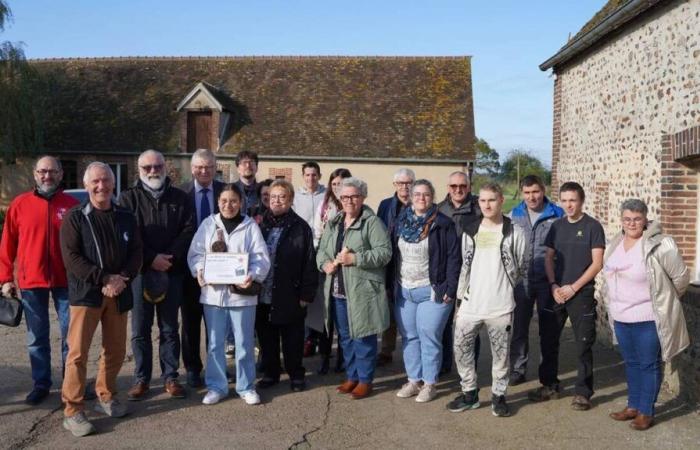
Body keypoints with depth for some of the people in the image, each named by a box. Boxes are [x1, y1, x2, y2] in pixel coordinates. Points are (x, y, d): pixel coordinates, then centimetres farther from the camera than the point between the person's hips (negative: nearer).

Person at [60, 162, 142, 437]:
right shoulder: (75, 218, 0)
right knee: (78, 352, -5)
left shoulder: (126, 217, 11)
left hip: (118, 293, 4)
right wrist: (104, 279, -16)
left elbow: (136, 252, 6)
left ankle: (106, 398, 29)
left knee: (116, 350, 10)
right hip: (86, 292, -4)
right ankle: (73, 411, 3)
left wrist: (121, 280, -11)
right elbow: (71, 256, -9)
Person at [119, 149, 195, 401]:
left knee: (170, 328, 9)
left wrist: (171, 257, -13)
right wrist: (151, 259, -14)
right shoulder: (129, 198, 4)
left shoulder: (180, 198, 9)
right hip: (140, 272, -1)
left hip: (172, 271, 1)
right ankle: (141, 379, 15)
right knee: (140, 329, 5)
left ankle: (170, 377, 17)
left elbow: (189, 230, -1)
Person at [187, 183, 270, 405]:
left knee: (244, 343, 7)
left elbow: (261, 257, -5)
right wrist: (200, 270, -15)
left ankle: (246, 386, 21)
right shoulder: (208, 224, 6)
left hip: (241, 292, -1)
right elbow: (195, 253, 4)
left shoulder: (250, 226, 1)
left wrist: (253, 275, -23)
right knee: (214, 343, 10)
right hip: (213, 292, 2)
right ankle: (216, 386, 23)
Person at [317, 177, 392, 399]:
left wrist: (354, 259, -22)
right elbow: (321, 250, 16)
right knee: (345, 336, 16)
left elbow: (384, 253, -15)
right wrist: (325, 263, -6)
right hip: (337, 290, 7)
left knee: (363, 337, 2)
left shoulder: (372, 222, -7)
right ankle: (351, 376, 30)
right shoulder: (333, 223, 14)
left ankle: (365, 380, 16)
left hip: (362, 291, -7)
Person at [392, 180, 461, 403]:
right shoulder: (401, 222, 8)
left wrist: (450, 288, -13)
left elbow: (454, 258, -9)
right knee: (409, 336, 10)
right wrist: (391, 285, 8)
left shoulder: (443, 224, -7)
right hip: (404, 291, 5)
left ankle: (430, 383, 12)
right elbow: (393, 254, 12)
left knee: (429, 337, -1)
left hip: (432, 291, -5)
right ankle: (413, 380, 22)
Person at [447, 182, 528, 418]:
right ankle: (469, 393, 21)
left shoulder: (514, 232, -3)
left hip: (500, 306, -3)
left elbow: (522, 268, 5)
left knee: (500, 353, 6)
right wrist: (461, 297, 11)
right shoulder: (470, 231, 8)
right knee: (461, 347, 5)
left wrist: (503, 285, 6)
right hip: (471, 304, 3)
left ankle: (498, 396, 22)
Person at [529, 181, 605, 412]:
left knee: (583, 344, 0)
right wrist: (553, 285, -4)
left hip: (581, 293, -4)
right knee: (549, 340, 9)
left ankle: (583, 392, 11)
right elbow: (549, 258, 10)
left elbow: (597, 263, -9)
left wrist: (573, 287, -13)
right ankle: (550, 385, 23)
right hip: (556, 292, 5)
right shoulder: (557, 226, 8)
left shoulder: (592, 226, -5)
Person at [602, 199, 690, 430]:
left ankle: (646, 412, 17)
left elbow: (681, 276, -9)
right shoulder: (615, 244, 5)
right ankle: (633, 405, 29)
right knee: (631, 363, 17)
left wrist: (666, 300, 3)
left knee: (649, 365, 6)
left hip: (649, 318, -6)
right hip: (621, 318, 6)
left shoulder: (659, 245, -16)